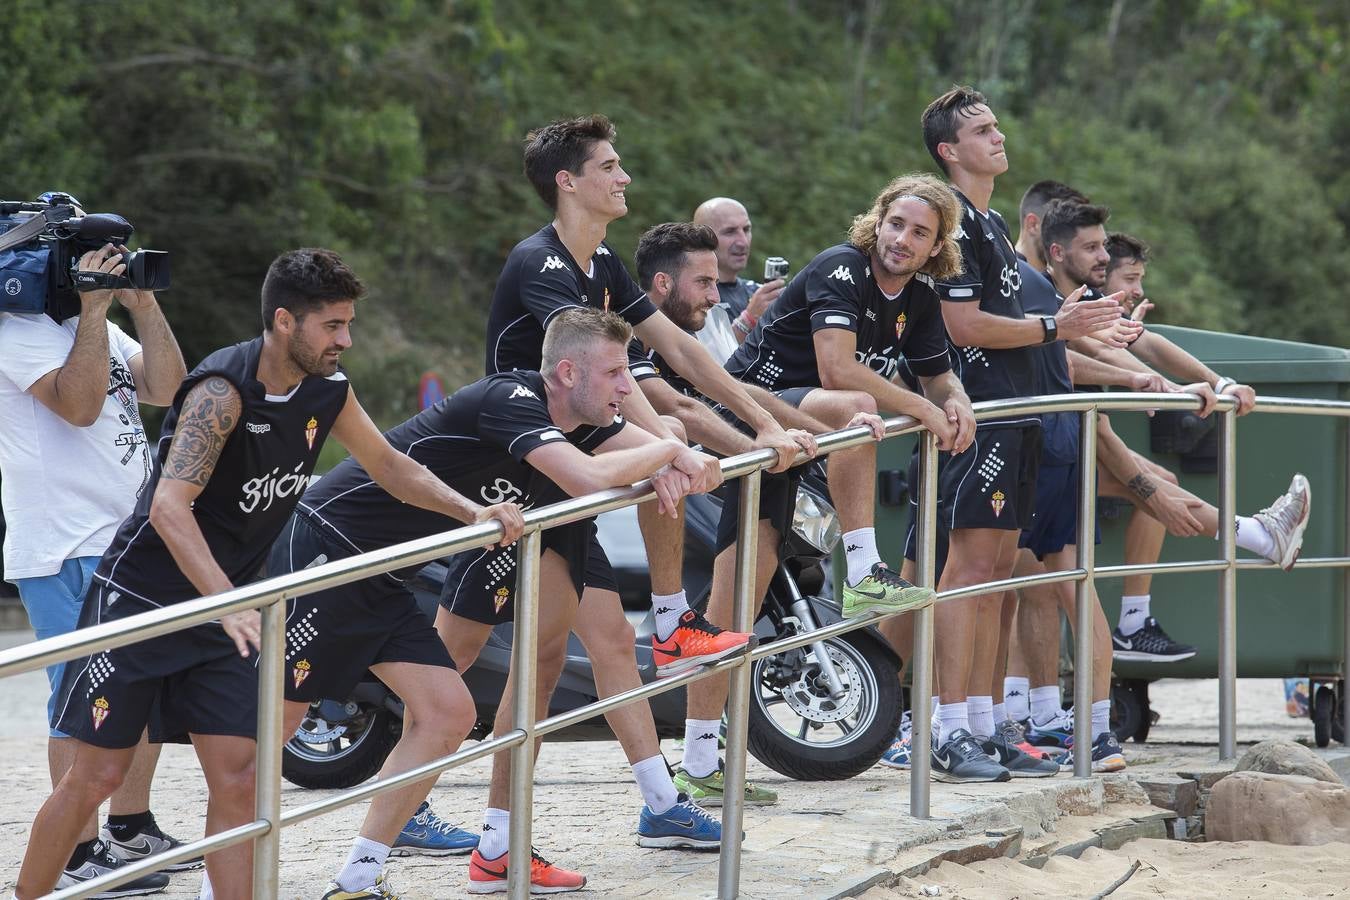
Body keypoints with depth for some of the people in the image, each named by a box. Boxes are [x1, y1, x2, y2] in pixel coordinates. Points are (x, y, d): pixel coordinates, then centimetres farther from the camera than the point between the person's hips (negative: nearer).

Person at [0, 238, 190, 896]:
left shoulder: (103, 330, 18)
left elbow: (166, 389, 6)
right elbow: (78, 402, -22)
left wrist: (142, 305, -1)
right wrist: (93, 311, -20)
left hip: (129, 539, 10)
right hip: (64, 551, -9)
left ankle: (131, 829, 28)